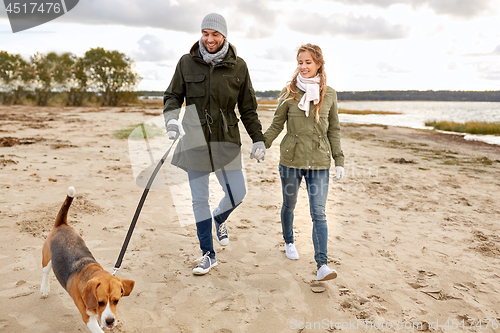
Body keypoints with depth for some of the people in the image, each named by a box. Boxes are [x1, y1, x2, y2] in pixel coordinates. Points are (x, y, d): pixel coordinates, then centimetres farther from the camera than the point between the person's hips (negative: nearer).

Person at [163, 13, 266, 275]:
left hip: (226, 140, 0)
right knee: (199, 199, 4)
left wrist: (258, 139, 5)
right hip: (194, 139, 0)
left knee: (237, 194, -1)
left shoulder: (238, 66, 3)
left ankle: (219, 219, 37)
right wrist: (171, 118, -13)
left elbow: (248, 108, 8)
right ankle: (208, 254, 21)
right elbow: (173, 95, 8)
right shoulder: (187, 62, 2)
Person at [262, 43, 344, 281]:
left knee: (318, 213, -5)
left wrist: (339, 161, 5)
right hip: (291, 159, 1)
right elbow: (276, 125, 5)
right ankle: (289, 242, 43)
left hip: (319, 163, 0)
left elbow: (334, 130, 9)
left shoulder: (329, 95, 3)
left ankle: (322, 265, -4)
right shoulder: (289, 92, 0)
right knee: (289, 205, 17)